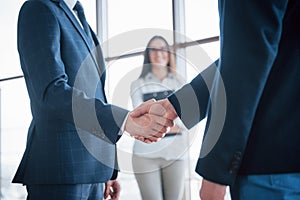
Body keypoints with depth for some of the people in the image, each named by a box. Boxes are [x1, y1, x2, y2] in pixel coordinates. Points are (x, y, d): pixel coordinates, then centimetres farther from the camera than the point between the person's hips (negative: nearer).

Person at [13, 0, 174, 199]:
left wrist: (108, 169, 18)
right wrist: (125, 121, -28)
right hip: (58, 170, -8)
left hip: (90, 171, 9)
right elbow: (53, 93, -19)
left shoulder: (77, 21, 21)